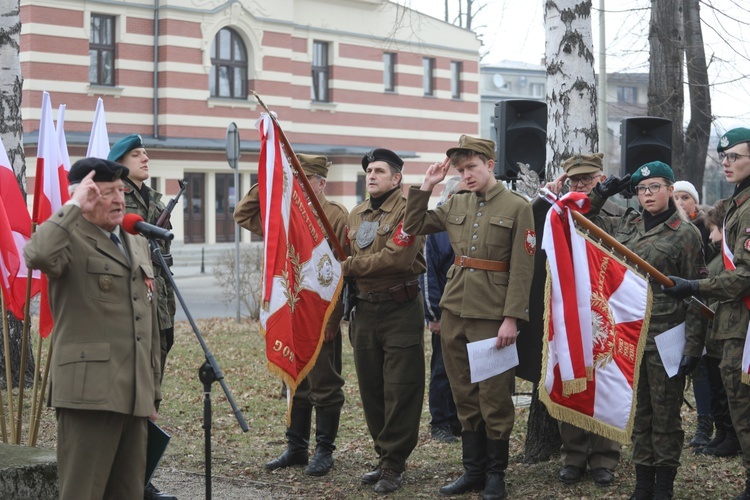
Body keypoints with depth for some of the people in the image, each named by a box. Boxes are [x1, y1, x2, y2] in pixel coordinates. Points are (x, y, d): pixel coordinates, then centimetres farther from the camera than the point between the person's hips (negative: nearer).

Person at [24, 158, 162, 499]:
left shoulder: (137, 245, 21)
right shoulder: (71, 240, -3)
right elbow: (37, 255, -30)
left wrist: (153, 389, 22)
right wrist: (74, 206, -18)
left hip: (134, 396, 8)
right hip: (90, 392, -7)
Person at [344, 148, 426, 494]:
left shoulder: (408, 210, -9)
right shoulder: (356, 215, 14)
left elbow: (398, 258, -22)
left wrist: (350, 265, -14)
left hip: (400, 311, -7)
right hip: (364, 310, 7)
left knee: (400, 391, -4)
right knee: (371, 389, 10)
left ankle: (393, 465, 2)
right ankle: (384, 457, 21)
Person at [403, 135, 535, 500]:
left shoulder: (517, 207, -5)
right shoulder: (456, 205, 10)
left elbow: (522, 269, -9)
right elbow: (413, 227, 16)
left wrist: (512, 318, -14)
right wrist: (425, 187, 7)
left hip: (492, 315, -5)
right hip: (454, 311, 5)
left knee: (494, 397, 1)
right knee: (464, 395, 11)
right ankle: (473, 470, 21)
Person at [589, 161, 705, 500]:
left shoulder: (685, 233, -5)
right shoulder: (626, 224, 9)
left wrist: (693, 345, -11)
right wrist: (601, 193, 8)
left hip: (665, 336, -5)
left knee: (665, 414, 3)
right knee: (639, 412, 11)